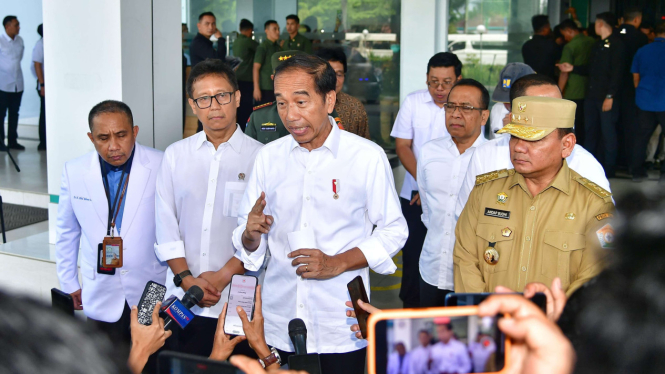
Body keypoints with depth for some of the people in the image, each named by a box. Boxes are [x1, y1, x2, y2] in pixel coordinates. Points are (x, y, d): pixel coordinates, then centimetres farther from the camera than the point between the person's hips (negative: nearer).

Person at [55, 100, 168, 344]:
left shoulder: (162, 167, -11)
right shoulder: (74, 172, -3)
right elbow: (67, 232, 10)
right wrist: (68, 283, 14)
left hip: (154, 295, -1)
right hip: (102, 300, 2)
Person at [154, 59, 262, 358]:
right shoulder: (175, 154, 10)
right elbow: (166, 224, 6)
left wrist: (223, 276, -11)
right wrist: (185, 278, -4)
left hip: (237, 302, -3)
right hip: (183, 300, 3)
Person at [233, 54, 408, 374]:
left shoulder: (368, 157, -6)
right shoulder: (268, 157, 4)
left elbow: (394, 230, -3)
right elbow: (245, 242, 7)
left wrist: (337, 263, -15)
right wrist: (250, 234, -16)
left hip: (342, 321, -3)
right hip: (279, 319, 3)